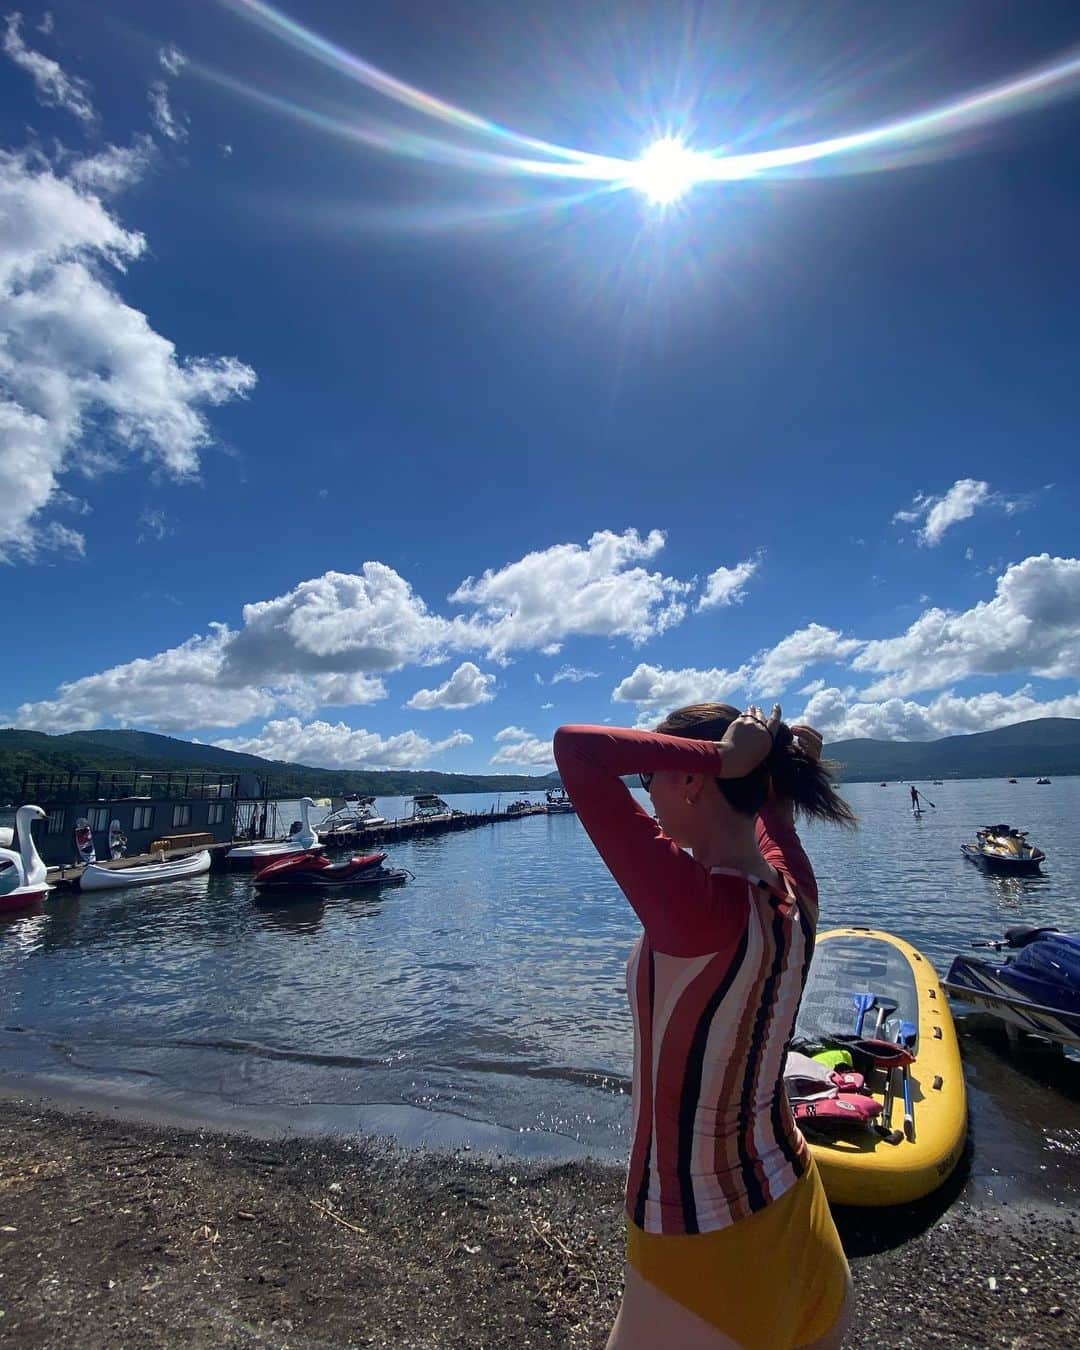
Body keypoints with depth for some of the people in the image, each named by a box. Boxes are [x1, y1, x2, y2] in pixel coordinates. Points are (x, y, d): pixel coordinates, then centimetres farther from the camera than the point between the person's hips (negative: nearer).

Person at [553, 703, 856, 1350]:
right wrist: (780, 760, -6)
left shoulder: (700, 908, -34)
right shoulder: (796, 891, -12)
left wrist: (719, 757, -31)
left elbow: (575, 747, -38)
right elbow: (773, 810, 12)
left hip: (701, 1230, -7)